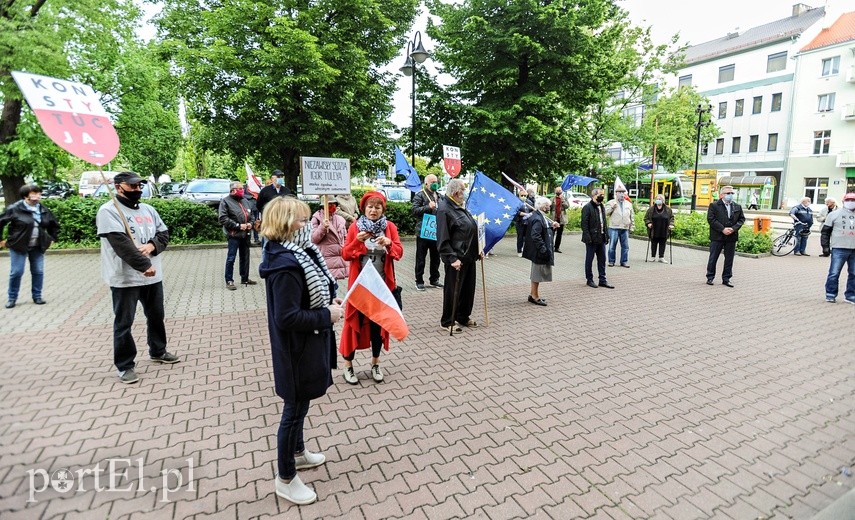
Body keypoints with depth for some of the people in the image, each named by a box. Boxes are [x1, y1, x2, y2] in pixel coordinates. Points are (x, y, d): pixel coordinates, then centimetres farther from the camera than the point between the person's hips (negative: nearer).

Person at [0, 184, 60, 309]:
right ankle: (11, 298, 15)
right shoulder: (15, 209, -9)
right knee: (16, 272, -1)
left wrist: (52, 238, 15)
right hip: (18, 246, -4)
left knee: (38, 272, 6)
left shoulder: (43, 210, 6)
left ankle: (37, 296, 18)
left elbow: (54, 225, 20)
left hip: (38, 247, 4)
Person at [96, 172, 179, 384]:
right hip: (125, 278, -7)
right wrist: (144, 265, -27)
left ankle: (158, 351, 37)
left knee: (156, 316, 19)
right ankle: (125, 366, 16)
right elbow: (121, 243, -22)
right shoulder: (109, 211, -11)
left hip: (153, 276, 7)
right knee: (124, 323, 4)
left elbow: (163, 233, 10)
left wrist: (152, 245, -12)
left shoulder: (148, 209, 12)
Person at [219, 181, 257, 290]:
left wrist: (251, 223, -1)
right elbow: (222, 218, -14)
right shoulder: (225, 201, -6)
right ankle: (229, 281, 7)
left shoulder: (244, 201, 15)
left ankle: (245, 278, 27)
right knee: (231, 258, -1)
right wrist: (238, 225, -18)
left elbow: (251, 215, 21)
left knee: (245, 257, 14)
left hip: (245, 234, 7)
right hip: (234, 235, -6)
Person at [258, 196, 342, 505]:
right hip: (297, 349, -10)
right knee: (295, 409, 7)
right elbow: (287, 317, -29)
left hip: (305, 345, 10)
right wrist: (327, 316, -21)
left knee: (299, 406, 26)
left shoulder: (295, 255, 4)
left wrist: (328, 303, 1)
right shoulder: (286, 265, -27)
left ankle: (297, 453, 48)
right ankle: (286, 479, 27)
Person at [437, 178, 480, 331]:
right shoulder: (444, 210, -16)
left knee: (468, 288, 16)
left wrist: (477, 250, 18)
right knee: (453, 290, 2)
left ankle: (463, 317, 32)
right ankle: (447, 322, 17)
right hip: (456, 259, -9)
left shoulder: (460, 208, 13)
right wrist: (452, 258, -24)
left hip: (469, 256, 9)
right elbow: (443, 239, -20)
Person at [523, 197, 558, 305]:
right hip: (539, 252, -11)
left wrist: (551, 226, 6)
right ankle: (534, 296, 12)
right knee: (537, 274, 1)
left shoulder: (540, 217, 11)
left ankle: (534, 295, 28)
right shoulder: (537, 219, -21)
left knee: (537, 274, 17)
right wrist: (543, 249, -25)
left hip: (540, 251, 11)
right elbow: (535, 236, -27)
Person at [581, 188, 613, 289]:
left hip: (601, 238, 8)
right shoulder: (587, 207, -10)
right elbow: (584, 224, -15)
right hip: (592, 239, -8)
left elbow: (604, 222, 18)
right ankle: (589, 280, 15)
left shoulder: (602, 206, 15)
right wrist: (588, 237, -20)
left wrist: (606, 235, 11)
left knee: (602, 260, 10)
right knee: (589, 260, 4)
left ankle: (602, 280, 18)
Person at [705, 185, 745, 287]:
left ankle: (726, 279, 17)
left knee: (729, 259, 8)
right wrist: (723, 229, -17)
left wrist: (733, 228, -8)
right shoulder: (714, 205, -3)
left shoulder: (737, 207, 11)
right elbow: (711, 219, -11)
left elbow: (742, 219, 10)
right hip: (717, 237, -4)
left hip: (732, 237, 4)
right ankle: (710, 277, 12)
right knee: (713, 258, 3)